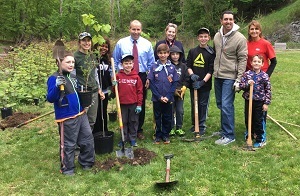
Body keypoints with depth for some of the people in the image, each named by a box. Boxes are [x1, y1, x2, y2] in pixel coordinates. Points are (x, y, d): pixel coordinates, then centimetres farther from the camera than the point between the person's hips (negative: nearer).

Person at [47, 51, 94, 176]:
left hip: (81, 114, 8)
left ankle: (86, 163, 35)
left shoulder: (73, 77, 10)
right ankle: (67, 168, 25)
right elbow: (50, 98, -22)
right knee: (68, 145, 5)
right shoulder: (54, 79, -14)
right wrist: (57, 86, -35)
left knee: (88, 139, 16)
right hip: (66, 118, -8)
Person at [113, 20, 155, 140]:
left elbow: (151, 63, 8)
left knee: (141, 104, 8)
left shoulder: (147, 44, 4)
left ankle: (139, 130, 23)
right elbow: (115, 61, 8)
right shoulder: (121, 43, 2)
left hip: (142, 77, 1)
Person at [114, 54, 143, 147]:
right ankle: (124, 138, 22)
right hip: (122, 104, 0)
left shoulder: (136, 77, -1)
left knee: (134, 122, 9)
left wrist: (139, 104, -3)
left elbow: (140, 91, 0)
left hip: (134, 104, 0)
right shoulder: (118, 76, 0)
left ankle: (133, 139, 21)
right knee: (123, 122, 10)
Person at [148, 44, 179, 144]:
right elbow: (151, 83, -5)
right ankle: (158, 135, 22)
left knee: (167, 117, 10)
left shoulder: (172, 67, 0)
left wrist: (168, 97, -10)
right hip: (157, 98, -1)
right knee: (157, 117, 10)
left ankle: (166, 135, 24)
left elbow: (174, 83, 0)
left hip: (168, 98, 1)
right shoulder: (154, 67, -3)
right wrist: (159, 97, -11)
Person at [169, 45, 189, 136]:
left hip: (181, 92, 3)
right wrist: (173, 90, -11)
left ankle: (179, 128, 18)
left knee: (180, 111, 6)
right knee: (171, 111, 3)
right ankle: (171, 128, 15)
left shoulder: (183, 66, 6)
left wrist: (183, 88, -7)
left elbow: (187, 79, 6)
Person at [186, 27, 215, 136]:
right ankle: (194, 124, 25)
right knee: (194, 104, 11)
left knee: (203, 105, 5)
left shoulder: (211, 52, -4)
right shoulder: (192, 51, 7)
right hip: (193, 83, 3)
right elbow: (188, 66, 6)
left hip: (205, 84, -3)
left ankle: (202, 126, 17)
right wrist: (192, 74, -14)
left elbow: (211, 70, -7)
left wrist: (203, 81, -16)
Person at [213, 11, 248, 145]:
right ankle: (224, 129, 29)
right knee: (220, 104, 14)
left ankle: (229, 135, 0)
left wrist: (239, 79, -16)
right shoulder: (217, 36, 7)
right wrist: (214, 70, 15)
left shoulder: (240, 38, -10)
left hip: (230, 77, -6)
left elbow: (243, 60, -11)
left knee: (226, 106, -10)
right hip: (218, 76, 7)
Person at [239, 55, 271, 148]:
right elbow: (241, 85, -1)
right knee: (248, 119, 15)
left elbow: (268, 90, -4)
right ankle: (249, 135, 36)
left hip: (260, 102, -3)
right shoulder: (247, 74, -2)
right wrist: (247, 84, -22)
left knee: (259, 121, 3)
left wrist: (266, 103, -7)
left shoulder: (265, 76, -7)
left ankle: (261, 140, 15)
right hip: (248, 101, 3)